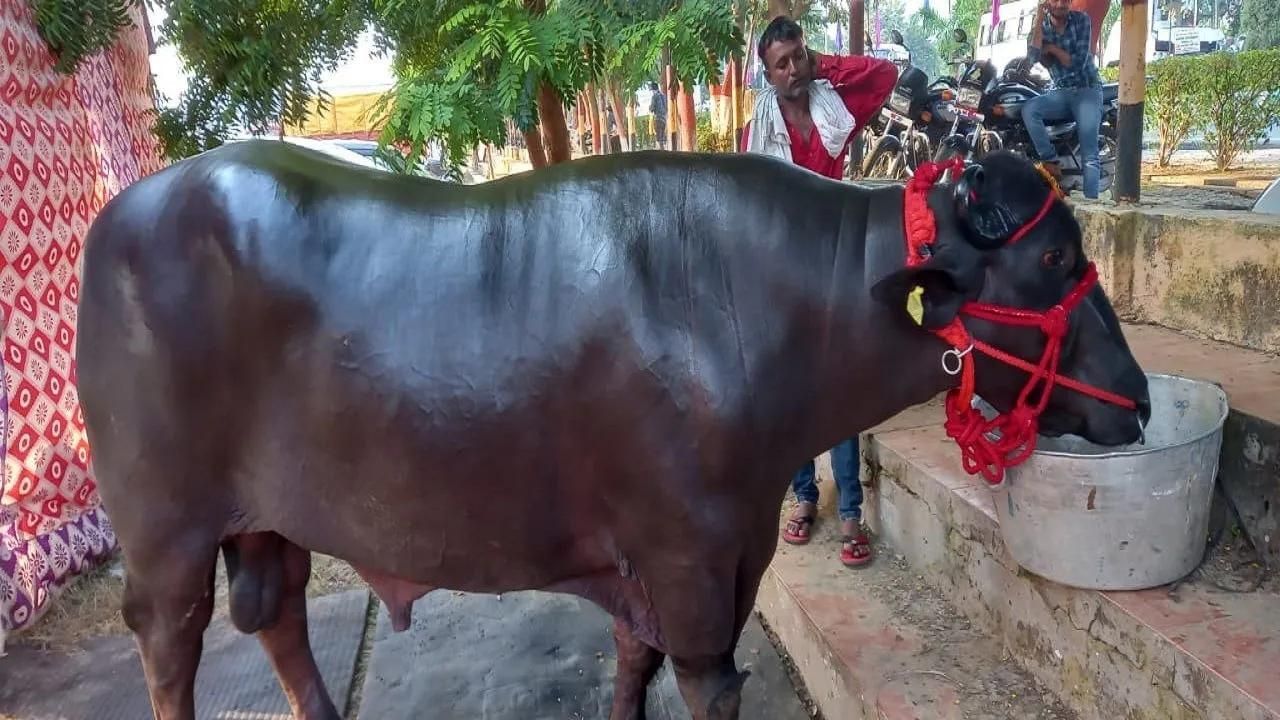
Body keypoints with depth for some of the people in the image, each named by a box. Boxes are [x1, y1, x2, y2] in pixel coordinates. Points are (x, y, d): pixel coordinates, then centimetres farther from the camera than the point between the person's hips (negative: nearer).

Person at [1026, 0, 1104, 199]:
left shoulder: (1081, 20, -3)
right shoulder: (1040, 27, 2)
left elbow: (1078, 62, -12)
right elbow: (1032, 57, -21)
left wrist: (1052, 48, -9)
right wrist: (1039, 20, -20)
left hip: (1087, 90, -3)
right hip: (1059, 93, 3)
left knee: (1090, 156, -19)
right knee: (1029, 109, -31)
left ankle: (1091, 202, -28)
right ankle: (1051, 161, -24)